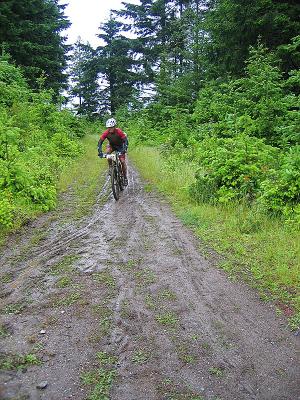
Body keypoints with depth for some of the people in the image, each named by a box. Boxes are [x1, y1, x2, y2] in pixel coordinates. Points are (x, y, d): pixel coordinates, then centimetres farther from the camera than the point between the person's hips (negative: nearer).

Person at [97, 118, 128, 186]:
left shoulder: (119, 132, -33)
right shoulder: (106, 133, -26)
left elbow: (125, 140, -31)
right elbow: (100, 142, -24)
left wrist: (124, 149, -47)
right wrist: (100, 152, -37)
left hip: (120, 145, -2)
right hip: (111, 145, 2)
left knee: (122, 161, -11)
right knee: (107, 152, -32)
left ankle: (125, 178, 2)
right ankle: (110, 167, -13)